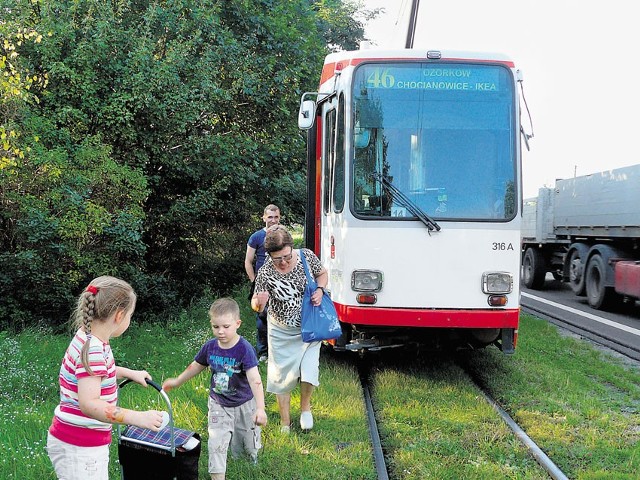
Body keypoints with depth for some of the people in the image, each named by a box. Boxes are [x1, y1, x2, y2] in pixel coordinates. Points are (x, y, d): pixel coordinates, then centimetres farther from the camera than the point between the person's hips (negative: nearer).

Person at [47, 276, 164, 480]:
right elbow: (89, 404, -34)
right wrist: (138, 417, -41)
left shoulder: (88, 339, 6)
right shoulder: (92, 349, -24)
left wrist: (129, 373, 29)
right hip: (79, 450, -10)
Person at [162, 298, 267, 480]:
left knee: (249, 444, 18)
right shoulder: (210, 347, -13)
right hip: (218, 404, 2)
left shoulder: (244, 349, -28)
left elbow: (255, 379, -36)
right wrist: (177, 381, 18)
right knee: (216, 444, -5)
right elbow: (196, 366, 7)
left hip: (243, 404, -2)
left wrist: (260, 408, -45)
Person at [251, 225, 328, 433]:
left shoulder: (306, 256, -16)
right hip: (282, 330, -1)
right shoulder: (265, 273, -22)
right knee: (282, 376, 5)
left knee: (308, 371, -7)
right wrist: (259, 302, -38)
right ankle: (285, 423, 23)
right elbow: (256, 307, -14)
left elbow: (322, 274, 6)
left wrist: (320, 290, -15)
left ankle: (305, 407, 25)